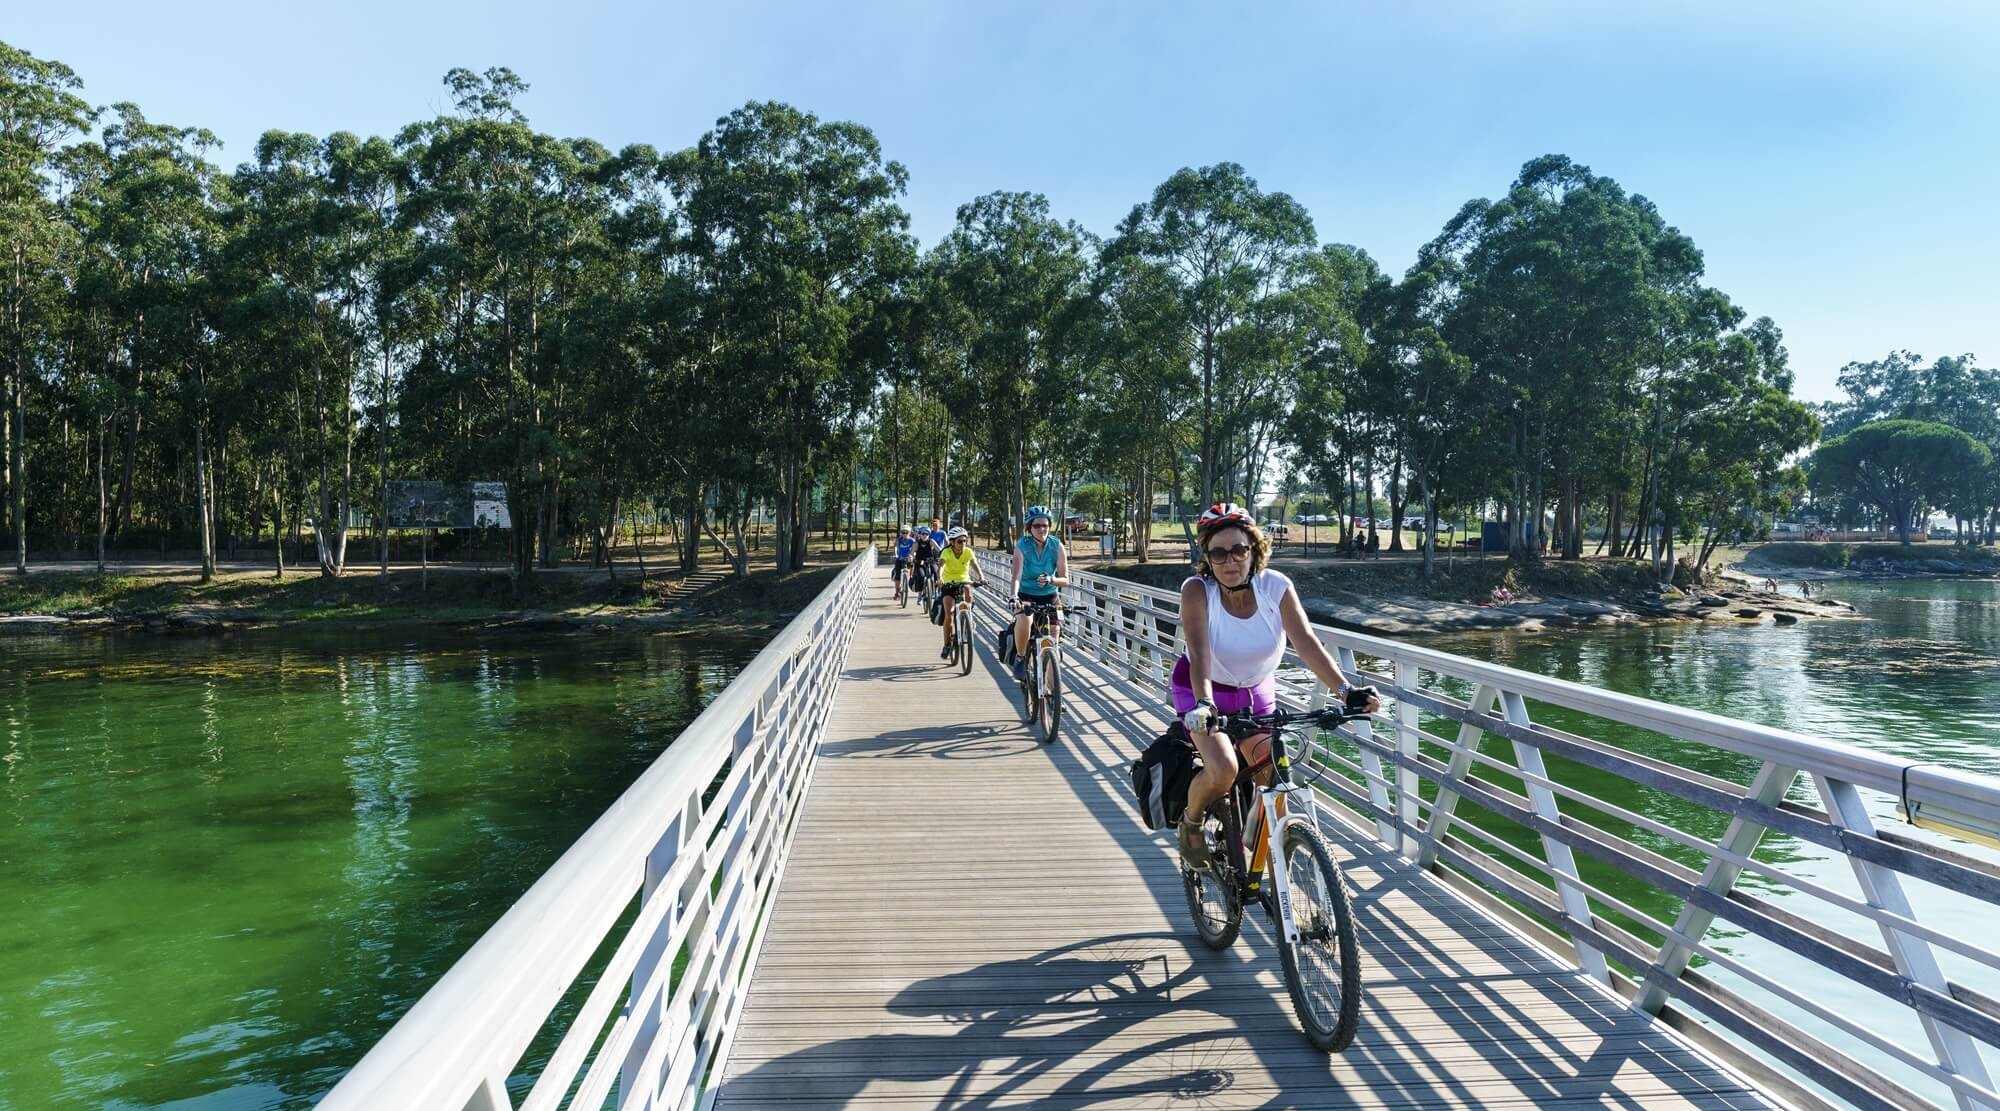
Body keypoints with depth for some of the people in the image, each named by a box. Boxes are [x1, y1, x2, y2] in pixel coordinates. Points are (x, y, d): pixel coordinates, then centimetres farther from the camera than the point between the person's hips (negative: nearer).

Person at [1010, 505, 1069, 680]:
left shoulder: (1057, 546, -11)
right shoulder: (1022, 546, -16)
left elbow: (1065, 580, -12)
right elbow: (1017, 575, -29)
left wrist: (1050, 579, -34)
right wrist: (1014, 596, -48)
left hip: (1049, 597, 2)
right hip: (1026, 595, -2)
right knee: (1024, 620, -35)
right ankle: (1020, 658, -10)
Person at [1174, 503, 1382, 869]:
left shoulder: (1276, 586, -19)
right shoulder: (1197, 590, -25)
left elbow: (1307, 643, -28)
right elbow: (1199, 654, -36)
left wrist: (1345, 690, -42)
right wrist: (1203, 704, -52)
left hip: (1257, 693, 3)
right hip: (1205, 692, -3)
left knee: (1276, 777, -6)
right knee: (1222, 770, -24)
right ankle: (1190, 822, 8)